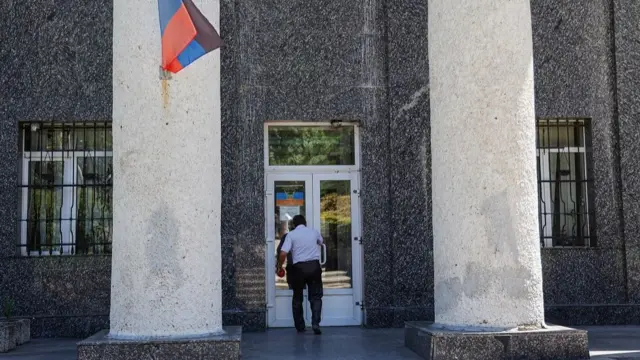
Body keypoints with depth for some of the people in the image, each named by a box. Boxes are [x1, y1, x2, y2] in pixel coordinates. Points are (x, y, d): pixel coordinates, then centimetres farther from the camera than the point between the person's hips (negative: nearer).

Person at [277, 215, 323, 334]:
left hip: (299, 267, -1)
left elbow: (283, 253, -11)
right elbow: (321, 242, 31)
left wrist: (279, 266, 4)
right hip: (314, 265, 1)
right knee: (315, 297, 5)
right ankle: (315, 323, -12)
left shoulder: (291, 235, -1)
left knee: (297, 298, 13)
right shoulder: (314, 232, 9)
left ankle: (300, 326, 17)